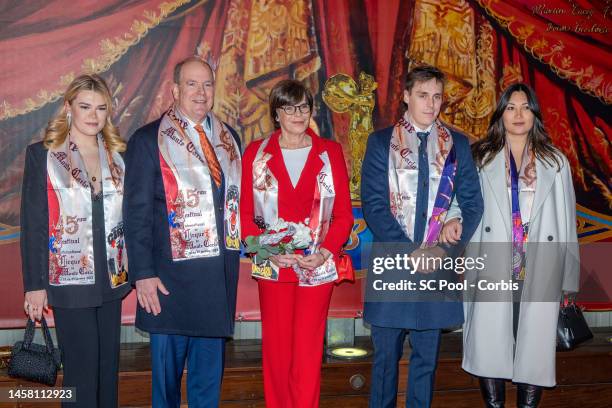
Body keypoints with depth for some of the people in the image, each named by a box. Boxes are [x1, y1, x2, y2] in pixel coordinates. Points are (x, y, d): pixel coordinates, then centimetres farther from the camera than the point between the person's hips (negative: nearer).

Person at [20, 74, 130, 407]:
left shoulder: (118, 156, 8)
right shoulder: (42, 155, -3)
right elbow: (32, 223, -4)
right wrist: (34, 284, -7)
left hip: (112, 280, 4)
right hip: (70, 281, -4)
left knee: (109, 366, 12)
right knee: (81, 369, 1)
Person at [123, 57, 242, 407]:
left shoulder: (229, 139, 12)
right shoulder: (148, 140, -2)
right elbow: (137, 212, -6)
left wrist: (235, 249, 8)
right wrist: (143, 274, -11)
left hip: (220, 275, 4)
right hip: (170, 276, -4)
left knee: (210, 371, 13)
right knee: (167, 367, 7)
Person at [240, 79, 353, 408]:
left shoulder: (330, 152, 5)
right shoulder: (256, 154, 6)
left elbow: (344, 213, 4)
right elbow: (245, 213, 3)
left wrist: (325, 252, -11)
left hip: (317, 267, 0)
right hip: (272, 267, 1)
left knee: (307, 353, -1)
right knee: (276, 349, 6)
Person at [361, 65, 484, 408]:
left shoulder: (458, 144, 9)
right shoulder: (381, 142, 2)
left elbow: (472, 203, 5)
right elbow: (373, 205, -5)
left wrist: (445, 249, -9)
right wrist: (408, 252, -13)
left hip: (437, 264, 2)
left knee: (427, 357, 10)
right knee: (386, 355, 7)